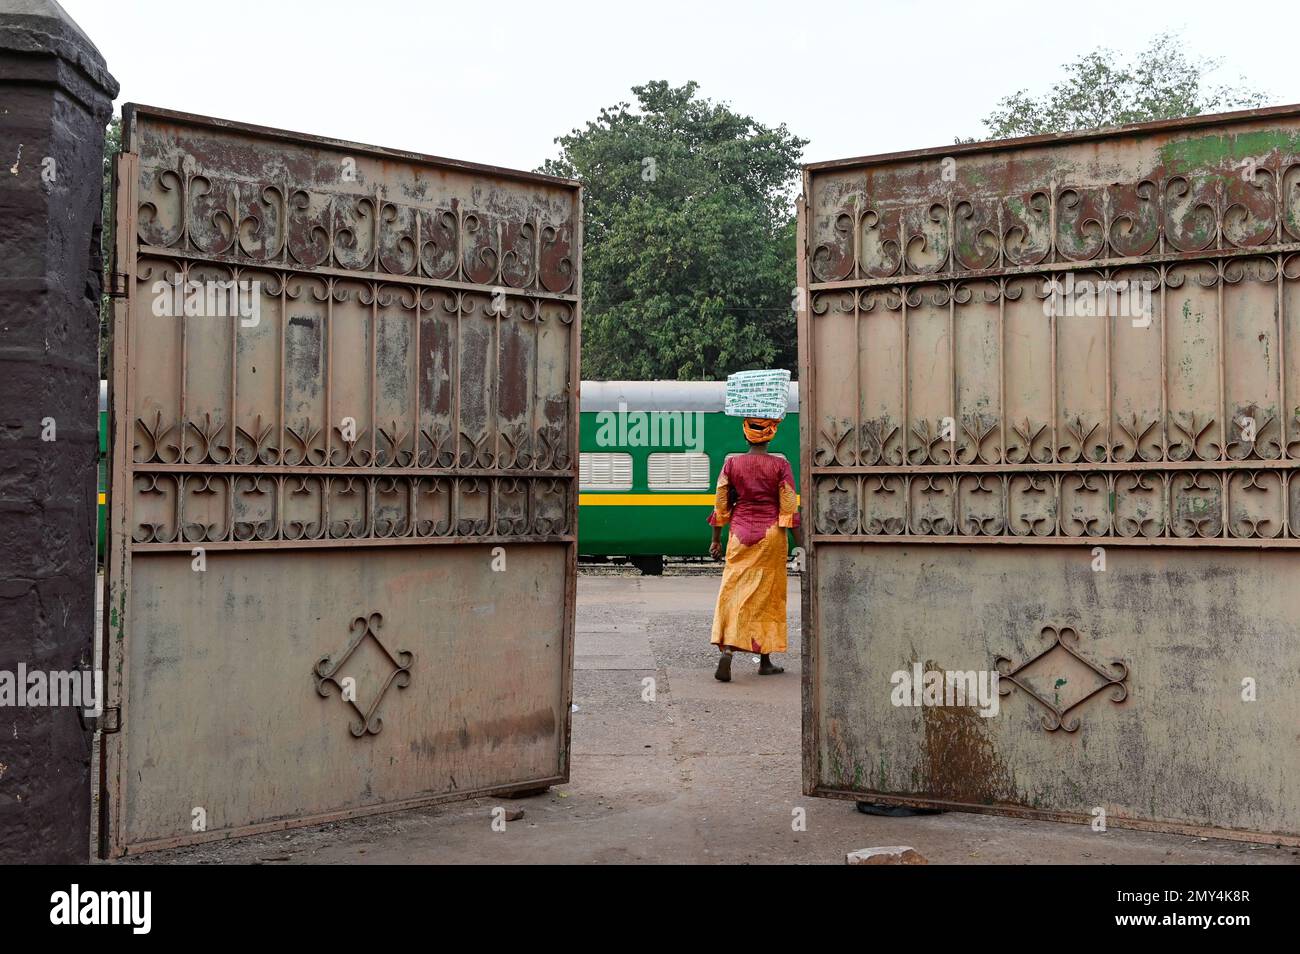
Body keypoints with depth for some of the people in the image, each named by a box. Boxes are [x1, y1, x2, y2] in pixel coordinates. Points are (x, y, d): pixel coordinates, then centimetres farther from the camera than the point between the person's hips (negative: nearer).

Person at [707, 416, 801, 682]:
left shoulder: (732, 463, -1)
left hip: (740, 533, 1)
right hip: (771, 534, -1)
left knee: (733, 590, 3)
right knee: (768, 594, 8)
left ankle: (726, 649, -18)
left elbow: (721, 505, 3)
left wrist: (716, 540, 12)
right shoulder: (780, 464, -6)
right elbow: (789, 507, -7)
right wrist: (799, 543, -1)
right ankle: (765, 661, 14)